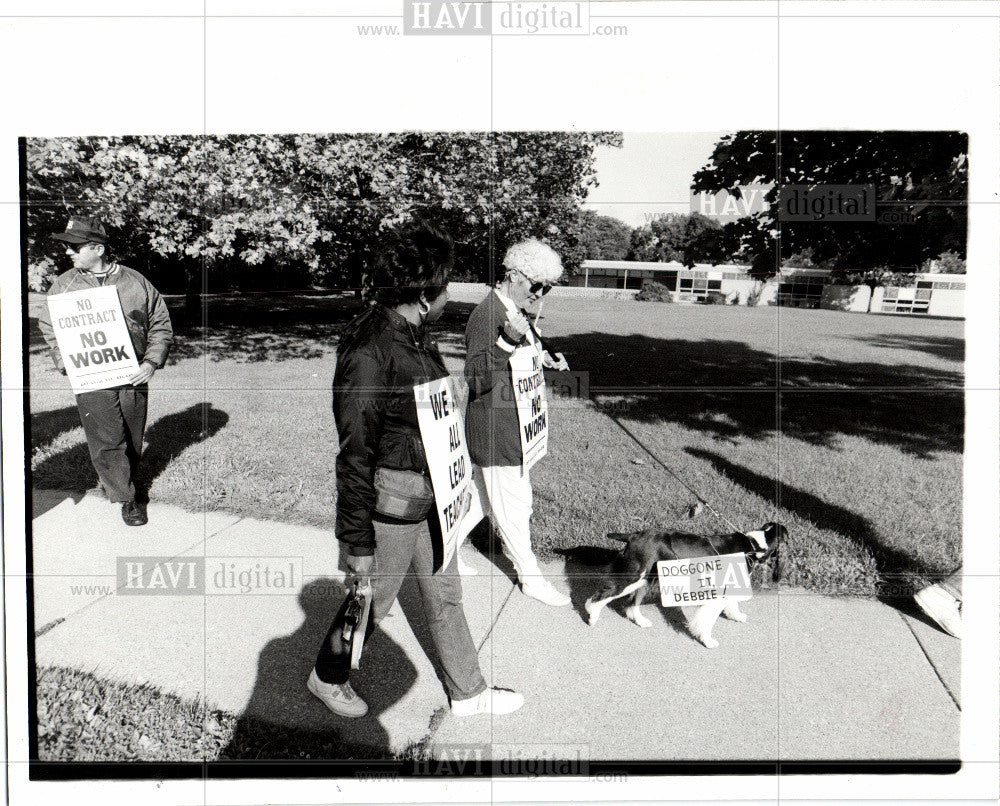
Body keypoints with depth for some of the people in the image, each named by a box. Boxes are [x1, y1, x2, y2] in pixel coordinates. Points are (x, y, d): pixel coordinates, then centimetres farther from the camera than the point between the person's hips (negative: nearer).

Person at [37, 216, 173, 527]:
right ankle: (126, 498, 7)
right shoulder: (64, 284, 4)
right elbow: (48, 326, 14)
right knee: (107, 440, -6)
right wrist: (65, 361, -1)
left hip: (132, 376, 1)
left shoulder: (135, 282, 0)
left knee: (132, 440, 11)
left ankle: (113, 482, 35)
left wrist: (151, 362, -6)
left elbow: (161, 325, 6)